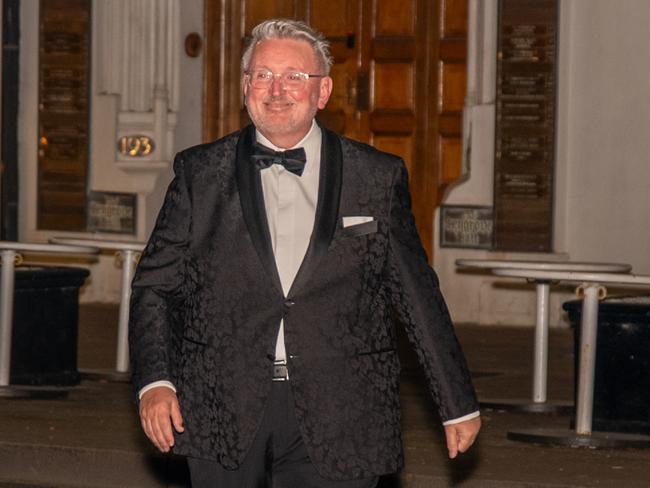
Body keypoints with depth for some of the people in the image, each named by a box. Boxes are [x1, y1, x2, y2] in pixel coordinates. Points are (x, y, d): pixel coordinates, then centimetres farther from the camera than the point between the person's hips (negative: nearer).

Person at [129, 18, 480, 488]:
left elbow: (417, 295, 9)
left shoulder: (377, 178, 6)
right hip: (224, 413, 1)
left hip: (337, 422, -1)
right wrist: (154, 380, -6)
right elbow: (156, 284, 8)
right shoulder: (201, 172, 7)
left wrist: (459, 405, 11)